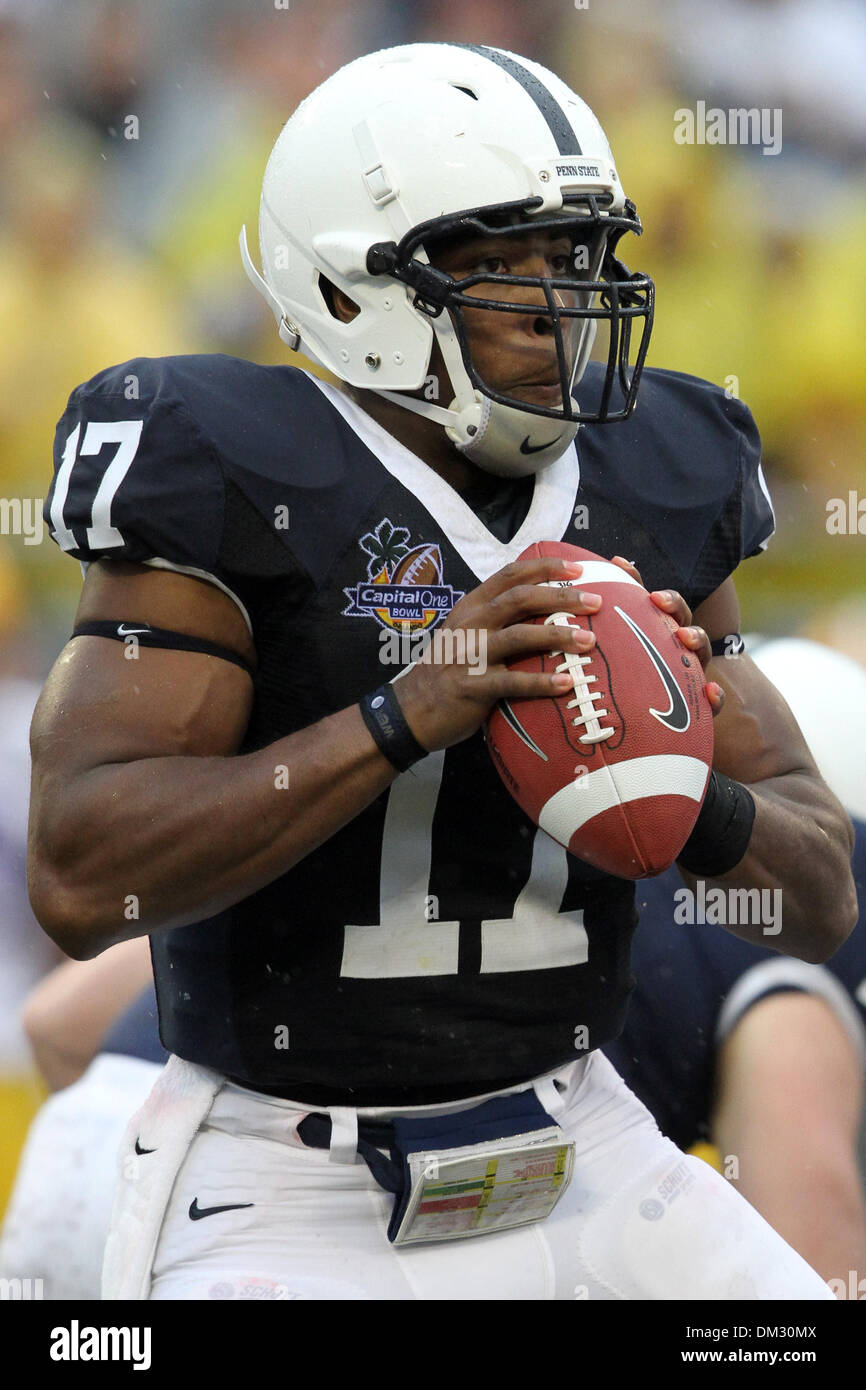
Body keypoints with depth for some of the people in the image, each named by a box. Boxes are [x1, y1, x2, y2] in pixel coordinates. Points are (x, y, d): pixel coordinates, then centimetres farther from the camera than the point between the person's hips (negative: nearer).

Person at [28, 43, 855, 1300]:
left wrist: (698, 803, -15)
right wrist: (410, 714, -28)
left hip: (580, 1170, 6)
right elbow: (82, 880, -22)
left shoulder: (646, 502, 5)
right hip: (292, 1201, -5)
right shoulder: (243, 488, -12)